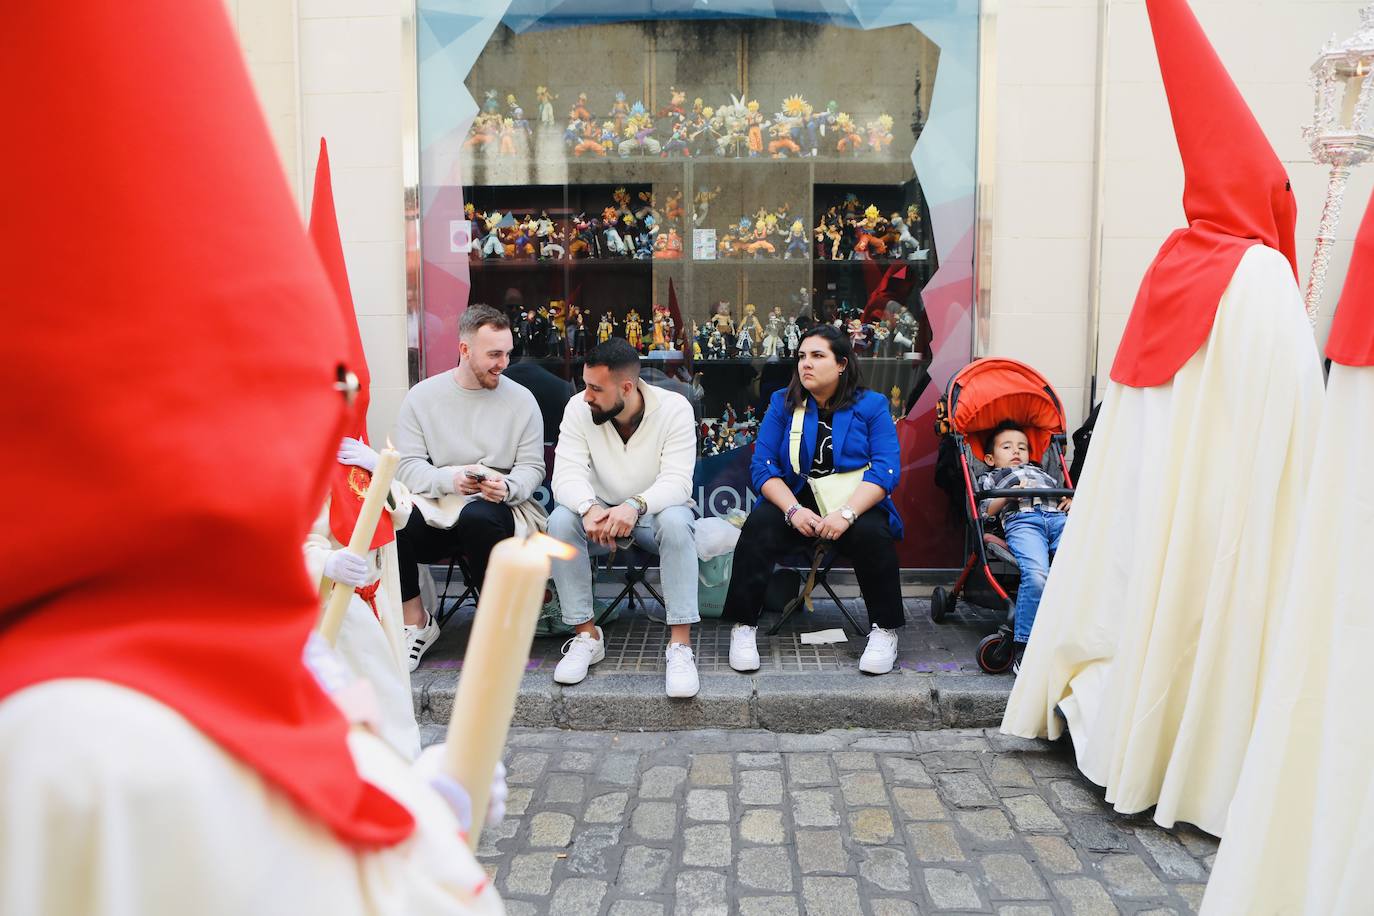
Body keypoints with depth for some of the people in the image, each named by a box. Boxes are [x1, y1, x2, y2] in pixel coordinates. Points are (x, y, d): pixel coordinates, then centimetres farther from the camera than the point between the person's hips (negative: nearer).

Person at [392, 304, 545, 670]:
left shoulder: (521, 399, 7)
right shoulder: (422, 396, 7)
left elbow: (532, 467, 4)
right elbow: (408, 466, -1)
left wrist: (508, 487, -18)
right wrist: (450, 479, -20)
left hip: (497, 508, -1)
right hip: (434, 508, 1)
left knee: (477, 516, -38)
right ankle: (416, 622, -6)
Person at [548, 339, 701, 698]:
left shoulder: (674, 409, -17)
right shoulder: (578, 408, -11)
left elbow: (677, 480, -25)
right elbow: (567, 474, -20)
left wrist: (635, 506, -45)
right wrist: (590, 508, -43)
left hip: (655, 510, -2)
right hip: (600, 512, 2)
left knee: (676, 521, -36)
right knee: (561, 520, -28)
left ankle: (680, 644, -31)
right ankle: (586, 635, -18)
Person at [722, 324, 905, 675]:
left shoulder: (871, 405, 2)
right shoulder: (783, 403, 6)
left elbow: (886, 469, -9)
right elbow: (762, 465, -2)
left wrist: (846, 513, -25)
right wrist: (794, 510, -20)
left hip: (856, 503, -1)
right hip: (795, 499, 1)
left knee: (871, 534, -33)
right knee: (758, 527, -28)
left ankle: (885, 630, -14)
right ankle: (743, 627, -17)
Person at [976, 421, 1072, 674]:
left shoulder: (1041, 473, 48)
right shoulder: (989, 478, 36)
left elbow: (1064, 492, 36)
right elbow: (983, 512, 17)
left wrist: (1072, 501, 13)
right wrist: (1008, 495, 3)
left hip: (1058, 517, 4)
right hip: (1021, 520, -4)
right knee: (1036, 575, -35)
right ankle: (1022, 648, -31)